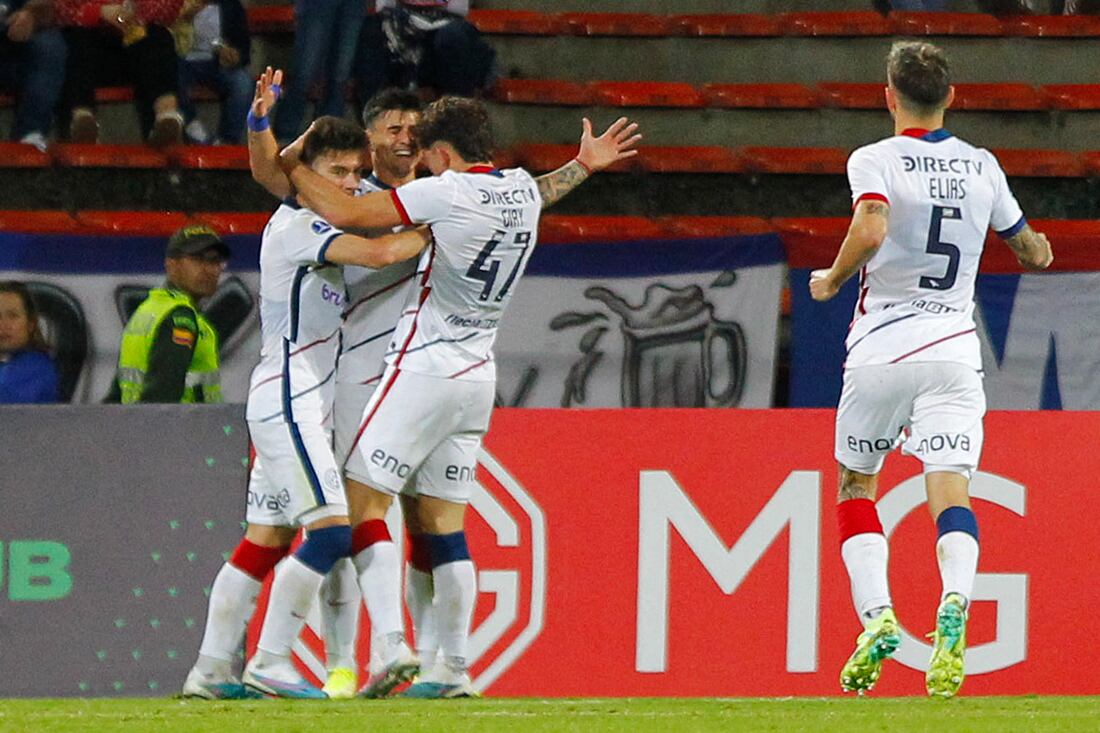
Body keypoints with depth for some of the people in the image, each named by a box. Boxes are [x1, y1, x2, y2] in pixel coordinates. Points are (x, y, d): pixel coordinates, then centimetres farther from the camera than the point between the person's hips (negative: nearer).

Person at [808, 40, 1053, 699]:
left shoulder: (876, 161, -5)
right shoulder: (982, 166, 9)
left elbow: (871, 230, -24)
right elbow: (1032, 251, 20)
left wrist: (830, 281, -7)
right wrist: (1038, 249, 43)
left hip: (881, 347, -2)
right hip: (954, 348, 2)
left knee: (856, 484, 16)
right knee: (951, 490, -8)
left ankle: (877, 617, -1)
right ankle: (954, 605, -36)